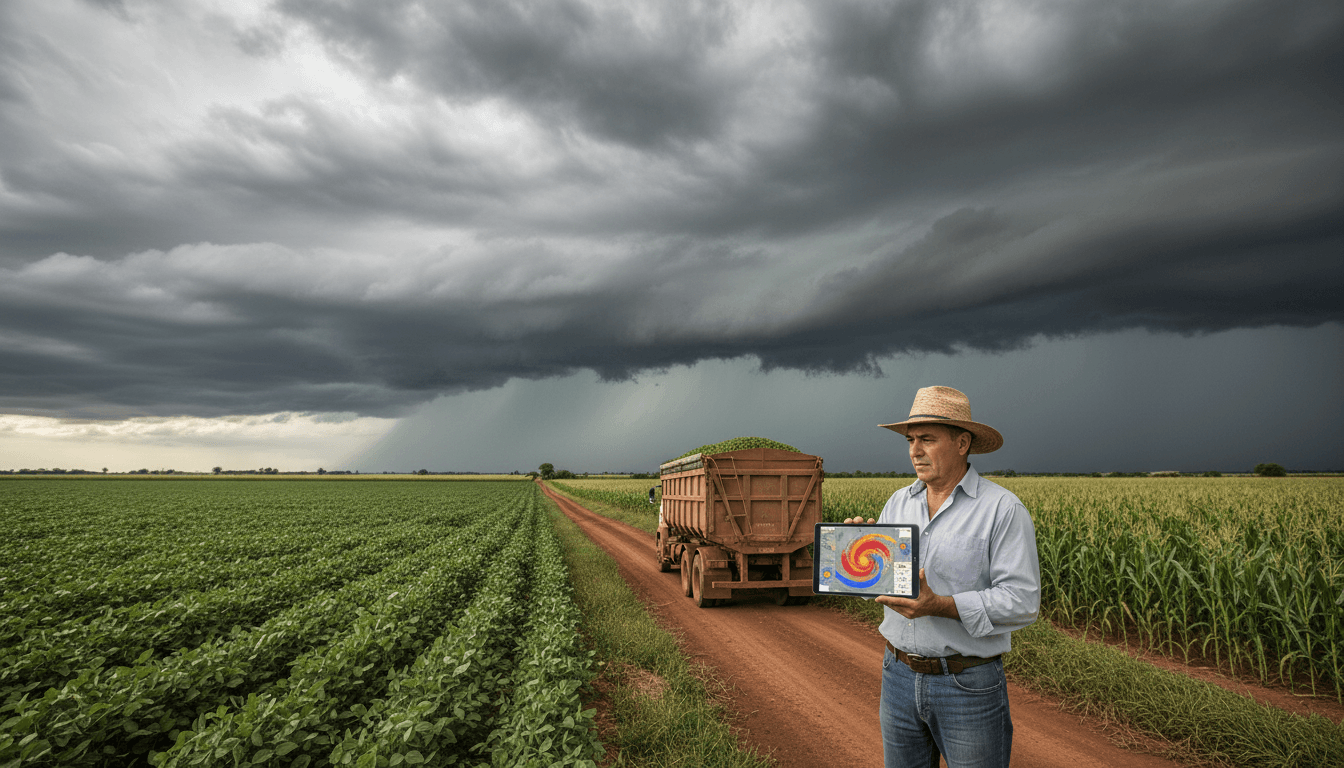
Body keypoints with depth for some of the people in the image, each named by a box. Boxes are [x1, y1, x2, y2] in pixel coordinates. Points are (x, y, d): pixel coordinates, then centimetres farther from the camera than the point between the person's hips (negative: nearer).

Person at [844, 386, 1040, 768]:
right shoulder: (898, 503, 6)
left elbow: (1022, 600, -16)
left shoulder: (1003, 509, -11)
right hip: (899, 674, 5)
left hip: (969, 683, -5)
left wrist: (941, 606, -26)